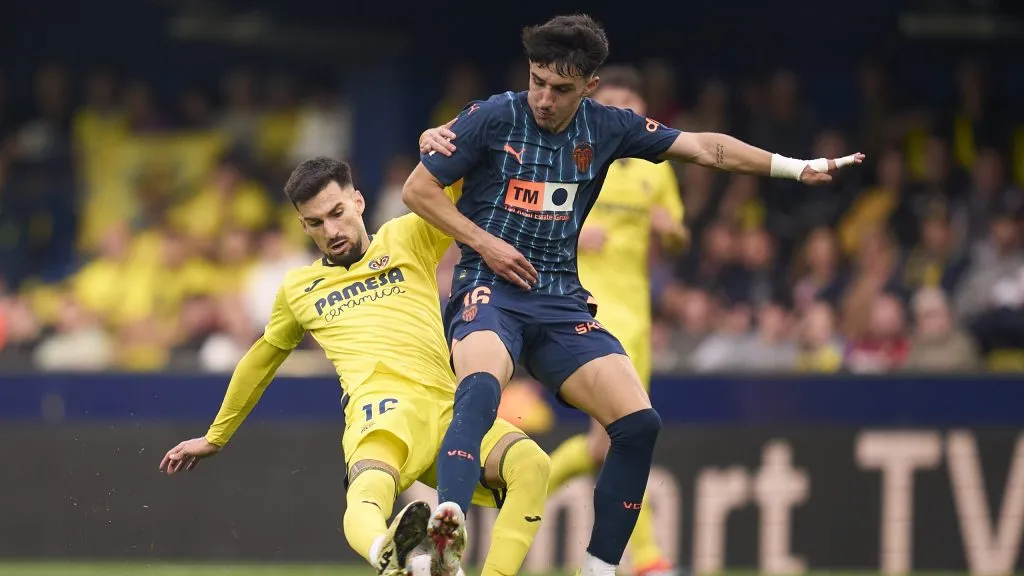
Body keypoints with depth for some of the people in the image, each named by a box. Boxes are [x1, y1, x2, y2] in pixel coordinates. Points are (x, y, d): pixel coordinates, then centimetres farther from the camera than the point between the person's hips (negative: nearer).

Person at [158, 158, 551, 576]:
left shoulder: (408, 238, 21)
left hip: (447, 407, 2)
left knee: (530, 463, -31)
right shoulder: (298, 288, 26)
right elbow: (261, 360, 41)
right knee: (366, 501, -40)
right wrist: (214, 438, 49)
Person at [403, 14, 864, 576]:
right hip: (489, 290, -5)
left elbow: (706, 147, 12)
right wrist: (484, 243, -9)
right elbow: (417, 190, 0)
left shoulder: (606, 128, 5)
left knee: (639, 422, -12)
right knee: (482, 386, -38)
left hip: (560, 301, 5)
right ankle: (444, 528, -57)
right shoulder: (493, 118, -6)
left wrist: (796, 167, 7)